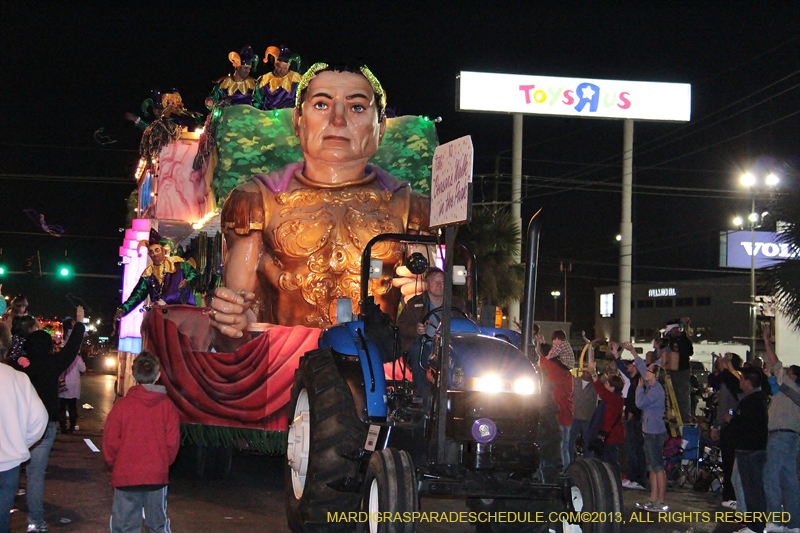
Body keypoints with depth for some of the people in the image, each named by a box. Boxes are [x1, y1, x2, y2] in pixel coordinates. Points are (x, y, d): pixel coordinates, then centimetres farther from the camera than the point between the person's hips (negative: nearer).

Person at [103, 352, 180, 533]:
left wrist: (114, 463, 13)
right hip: (158, 475, 2)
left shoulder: (122, 404, -9)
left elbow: (110, 441, -5)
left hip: (126, 475, -1)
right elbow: (173, 442, -3)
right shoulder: (167, 405, -5)